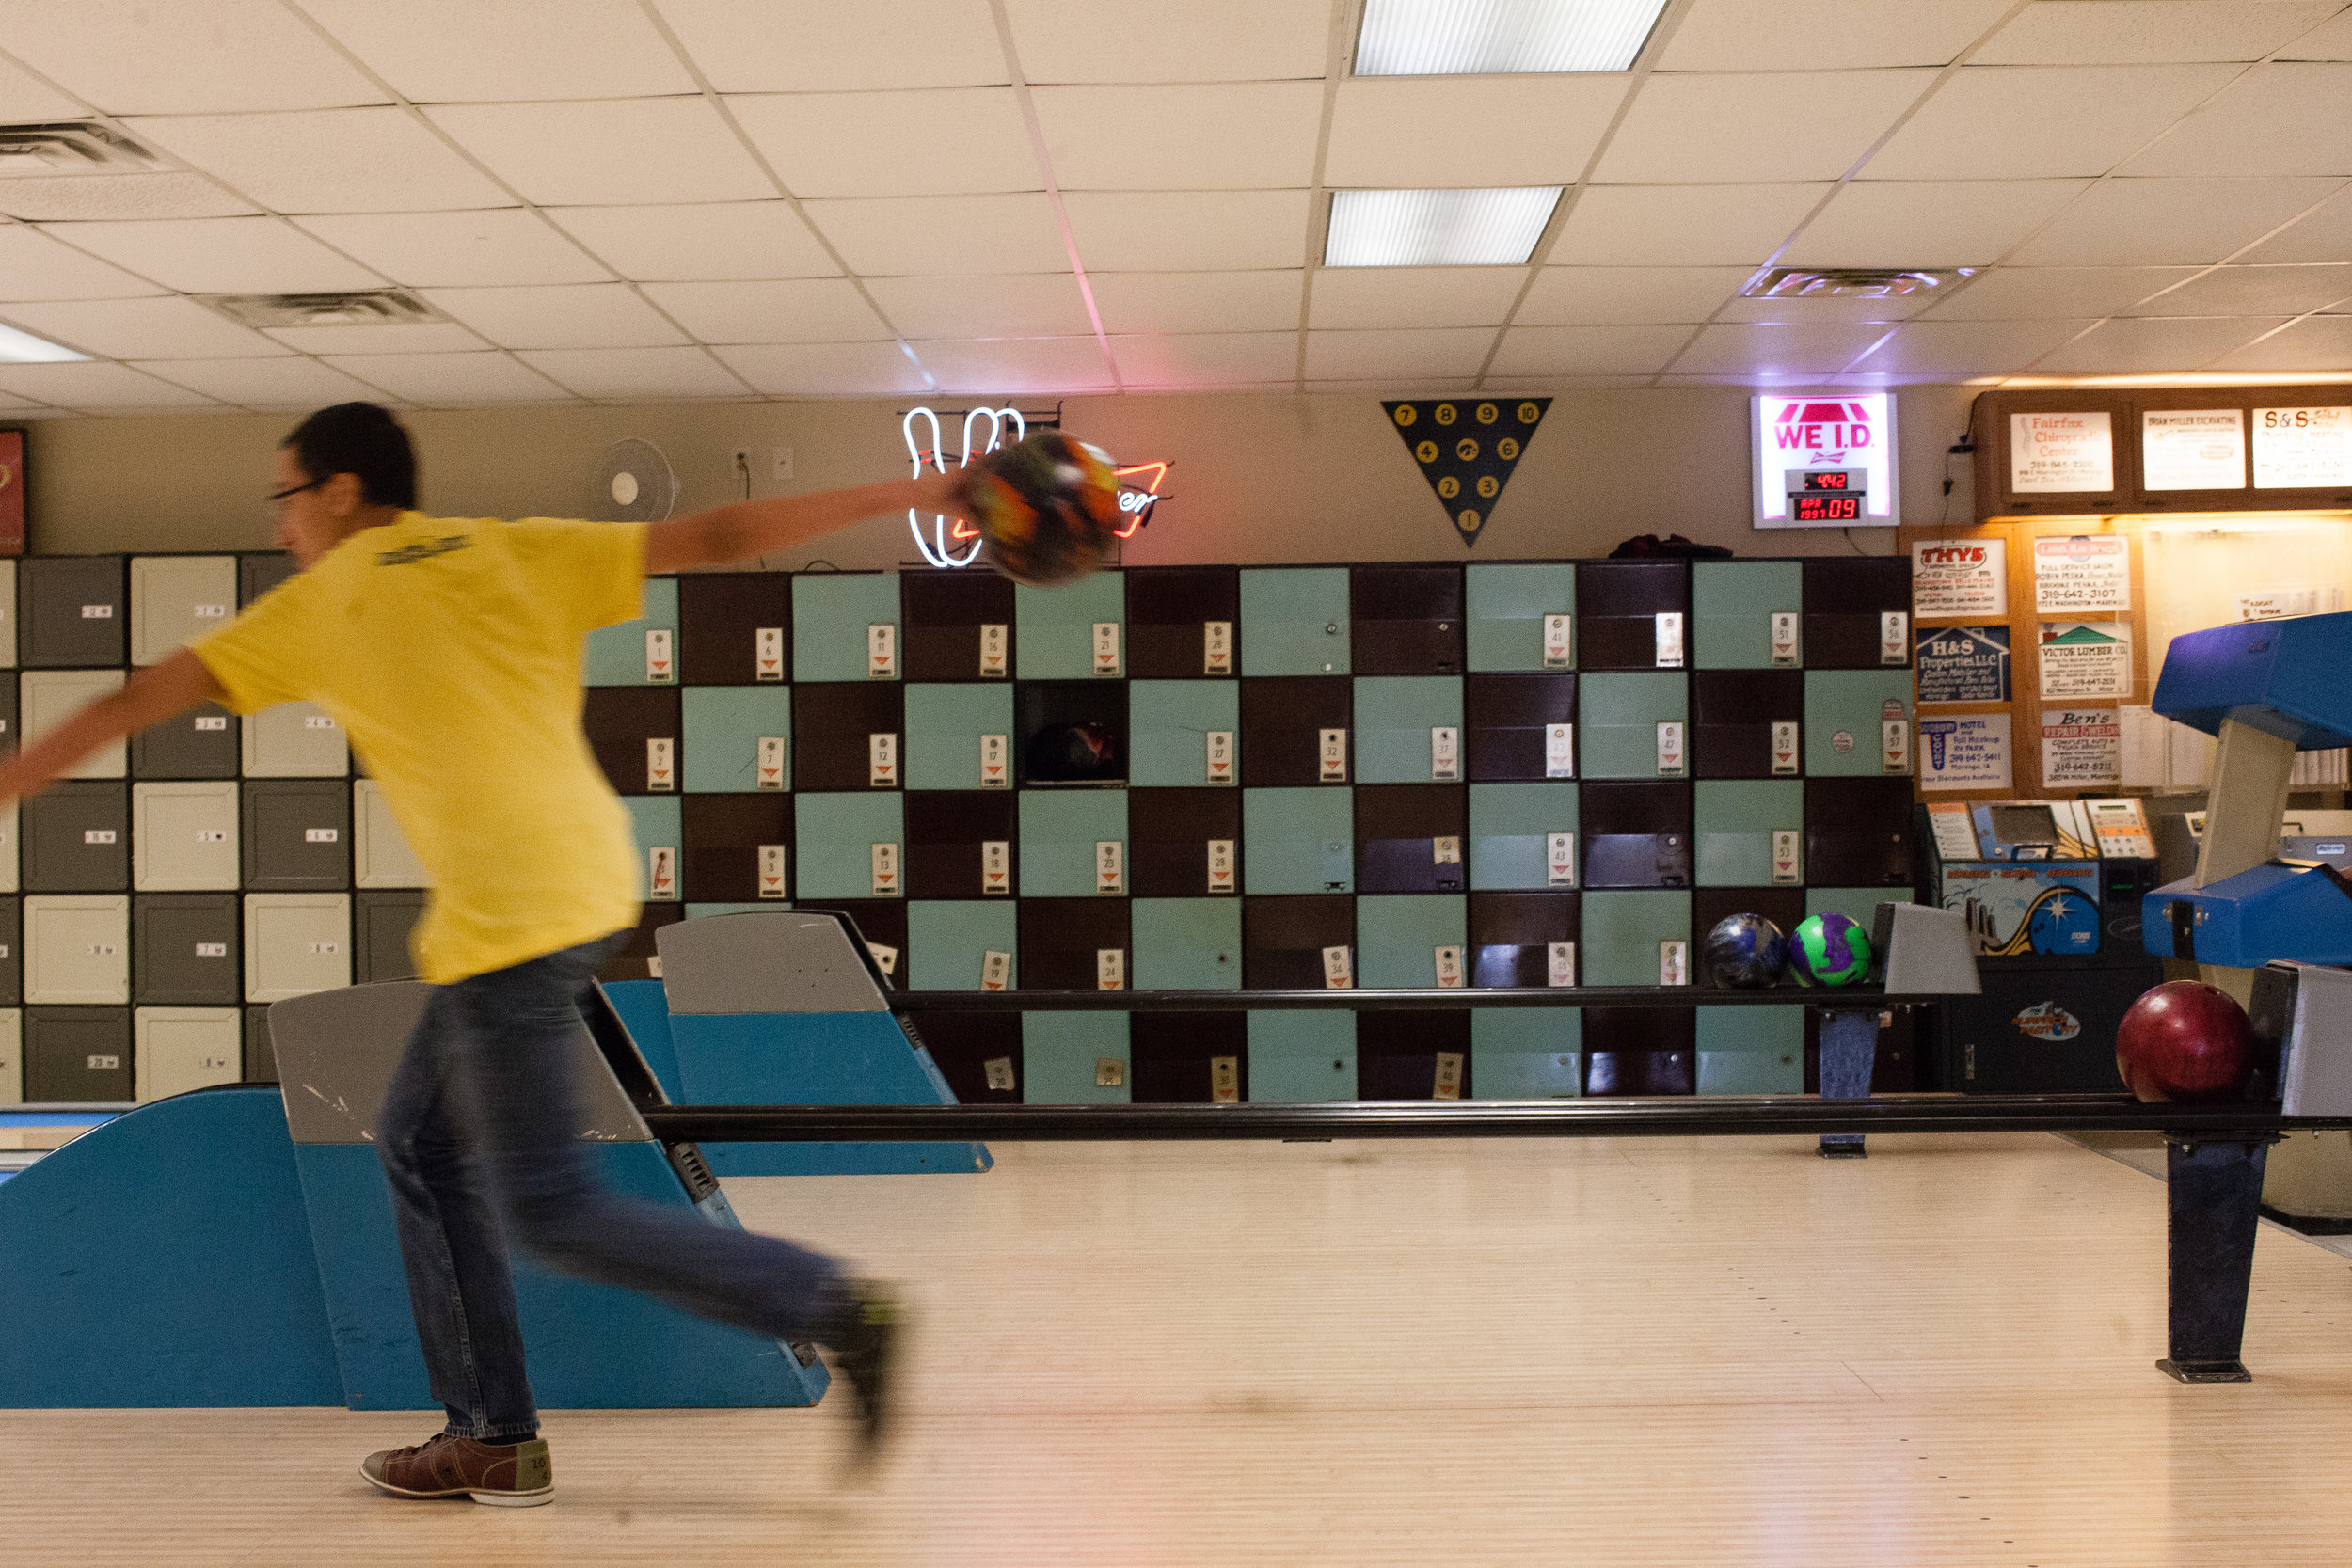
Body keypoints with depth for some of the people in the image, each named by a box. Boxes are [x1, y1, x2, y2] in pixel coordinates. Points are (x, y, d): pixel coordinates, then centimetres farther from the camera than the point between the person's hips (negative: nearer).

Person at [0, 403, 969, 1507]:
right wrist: (903, 496, 9)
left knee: (550, 1212, 0)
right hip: (590, 883, 7)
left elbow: (143, 698, 6)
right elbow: (717, 537, 8)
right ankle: (490, 1439, 23)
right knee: (421, 1144, 19)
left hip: (511, 911, -7)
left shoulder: (323, 603, 3)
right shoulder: (513, 552, 13)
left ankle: (833, 1311, -6)